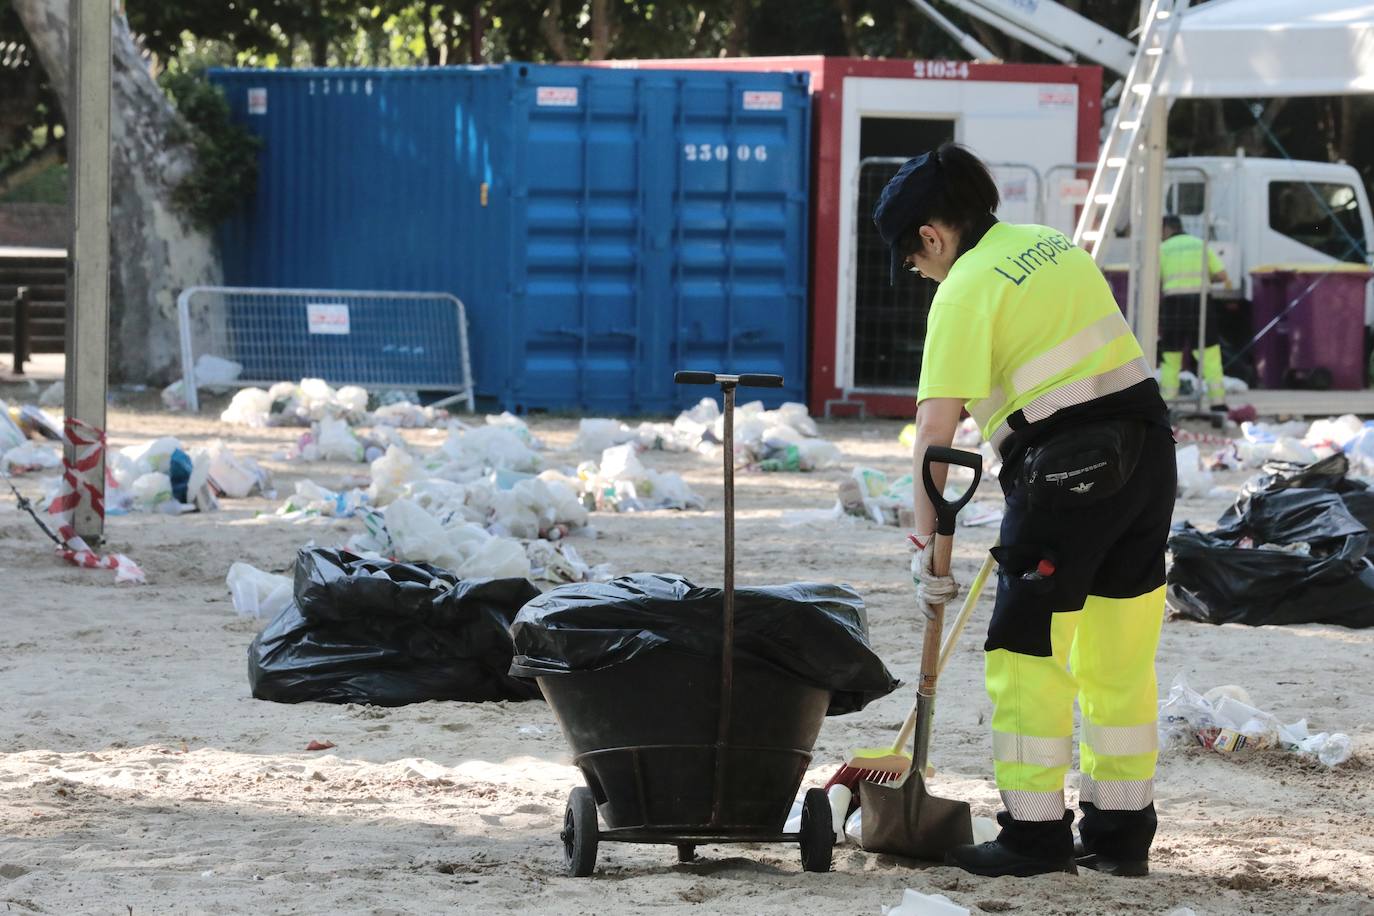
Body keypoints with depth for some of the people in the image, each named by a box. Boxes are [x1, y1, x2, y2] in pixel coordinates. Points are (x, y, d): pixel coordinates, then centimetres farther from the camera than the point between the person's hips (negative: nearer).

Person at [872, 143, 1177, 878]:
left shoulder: (965, 292, -8)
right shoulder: (1052, 244, 16)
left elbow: (936, 429, -13)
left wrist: (926, 544, -9)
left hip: (1068, 466, -8)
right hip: (1149, 449, 8)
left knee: (1027, 657, 1)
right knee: (1120, 658, 13)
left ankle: (1035, 834, 1)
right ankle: (1121, 830, 18)